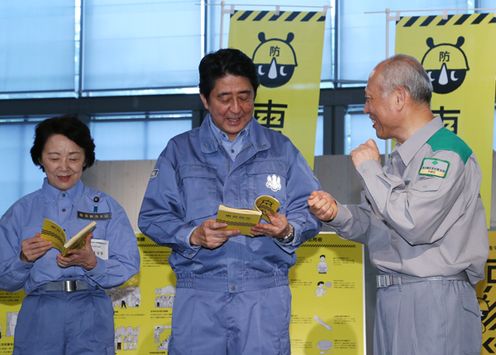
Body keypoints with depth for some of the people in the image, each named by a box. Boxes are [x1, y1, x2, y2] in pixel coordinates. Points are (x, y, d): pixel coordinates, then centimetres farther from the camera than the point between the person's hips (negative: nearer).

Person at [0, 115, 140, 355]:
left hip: (91, 319, 0)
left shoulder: (106, 207, 6)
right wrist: (24, 260, -13)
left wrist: (91, 263, -18)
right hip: (38, 319, 0)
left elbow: (128, 267, -1)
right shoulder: (21, 212, 7)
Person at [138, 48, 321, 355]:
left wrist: (287, 231, -14)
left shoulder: (280, 149, 12)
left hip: (265, 294, 0)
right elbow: (153, 217, 4)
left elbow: (309, 210, 8)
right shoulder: (179, 151, 10)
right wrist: (193, 236, -14)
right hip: (198, 295, 0)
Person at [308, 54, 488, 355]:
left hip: (434, 299, -8)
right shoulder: (399, 158, 15)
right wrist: (337, 214, -2)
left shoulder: (447, 153, -13)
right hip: (391, 297, 8)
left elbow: (414, 224, -24)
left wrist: (370, 169, -12)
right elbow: (375, 226, 19)